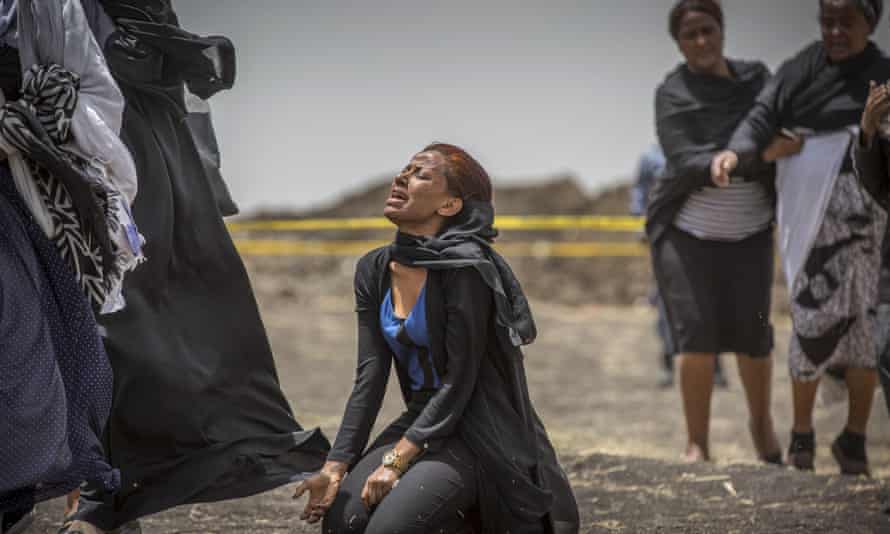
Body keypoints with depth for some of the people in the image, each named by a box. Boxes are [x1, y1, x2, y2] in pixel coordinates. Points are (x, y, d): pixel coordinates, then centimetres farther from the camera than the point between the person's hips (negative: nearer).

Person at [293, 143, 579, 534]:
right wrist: (335, 467, -10)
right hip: (421, 419, 7)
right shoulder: (375, 271, 5)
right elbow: (369, 378, 0)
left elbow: (459, 381, -17)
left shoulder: (464, 267, -17)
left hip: (477, 432, -7)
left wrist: (396, 461, -20)